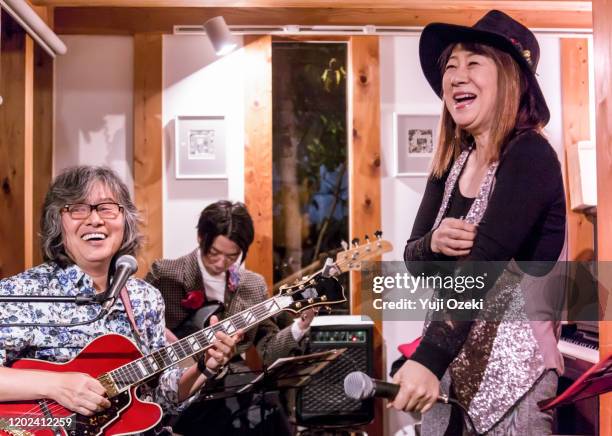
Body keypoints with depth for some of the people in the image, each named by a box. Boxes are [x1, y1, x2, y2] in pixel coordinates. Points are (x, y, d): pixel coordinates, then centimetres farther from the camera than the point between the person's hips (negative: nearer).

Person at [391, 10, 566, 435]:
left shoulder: (530, 157, -13)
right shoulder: (451, 165, 6)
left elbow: (483, 261, -24)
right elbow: (412, 260, 10)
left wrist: (428, 359, -31)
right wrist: (434, 244, -13)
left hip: (511, 367, -6)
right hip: (451, 363, 6)